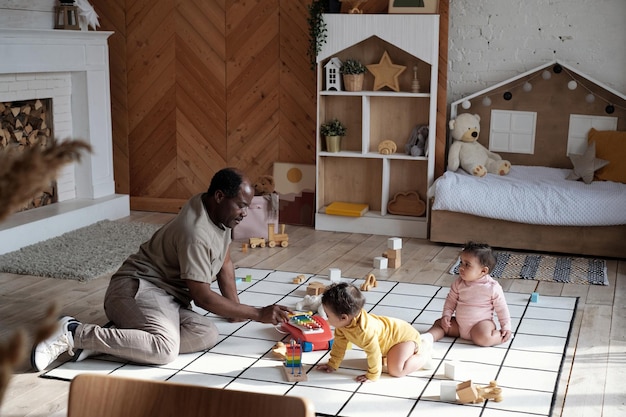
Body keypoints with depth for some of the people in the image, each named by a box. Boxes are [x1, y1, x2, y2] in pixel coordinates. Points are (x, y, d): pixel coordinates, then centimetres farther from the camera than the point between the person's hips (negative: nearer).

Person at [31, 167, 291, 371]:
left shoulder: (220, 212, 6)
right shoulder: (195, 232, -23)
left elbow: (224, 263, 18)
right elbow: (202, 297, -21)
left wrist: (236, 309, 8)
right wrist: (257, 314, -18)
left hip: (167, 296, 10)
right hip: (138, 288, -10)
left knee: (207, 335, -17)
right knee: (165, 348, -36)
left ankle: (104, 340, -14)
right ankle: (75, 334, -21)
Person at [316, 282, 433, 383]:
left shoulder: (365, 330, -41)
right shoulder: (342, 324, -13)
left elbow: (374, 353, -32)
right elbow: (339, 343, 2)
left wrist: (372, 376, -22)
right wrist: (332, 364, 6)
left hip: (404, 335, -9)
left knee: (395, 370, -21)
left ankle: (424, 353, 1)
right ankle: (418, 344, 26)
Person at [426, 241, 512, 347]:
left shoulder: (492, 287, -14)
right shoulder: (459, 283, -3)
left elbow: (501, 308, -4)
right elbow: (451, 300, 9)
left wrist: (506, 327, -6)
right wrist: (446, 315, -5)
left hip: (481, 323, -5)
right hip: (459, 324, 5)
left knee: (483, 338, -32)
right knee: (439, 323, -4)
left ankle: (501, 336, -7)